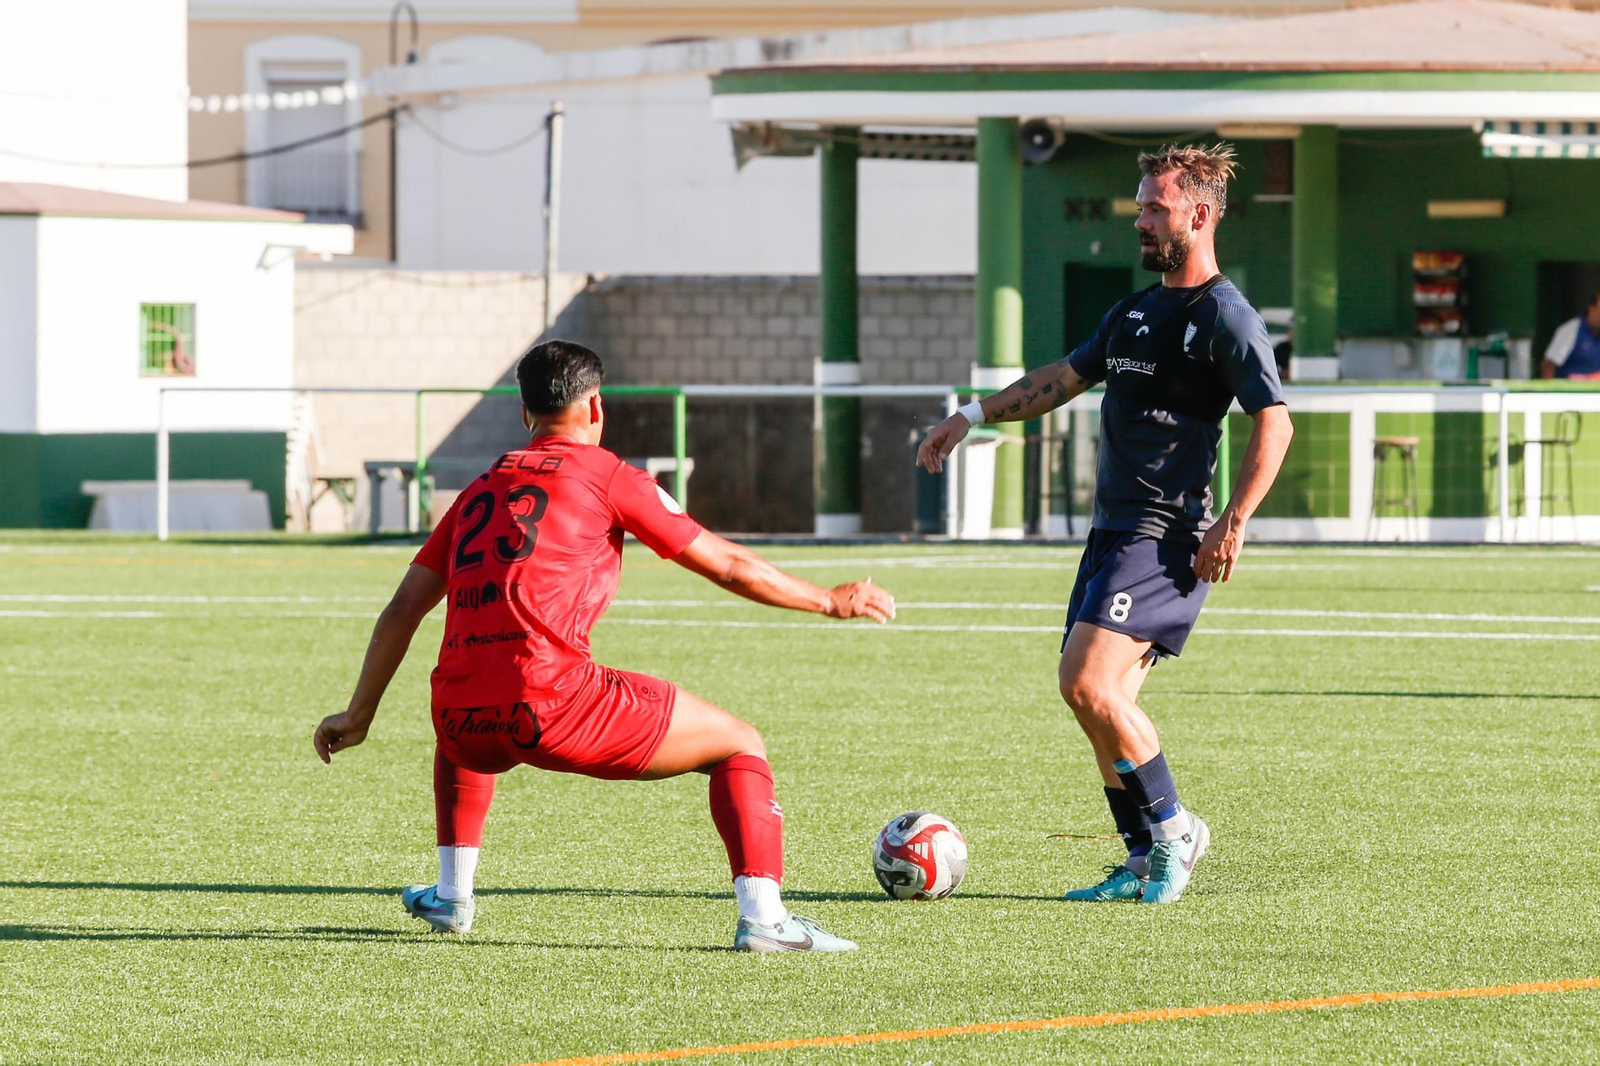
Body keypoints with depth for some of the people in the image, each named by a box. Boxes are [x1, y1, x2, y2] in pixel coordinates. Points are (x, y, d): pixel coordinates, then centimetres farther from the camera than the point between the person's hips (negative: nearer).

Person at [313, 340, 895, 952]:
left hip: (460, 713, 6)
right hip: (552, 699, -6)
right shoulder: (607, 477, 7)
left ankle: (451, 896, 36)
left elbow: (403, 610, 23)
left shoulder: (480, 491, 22)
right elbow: (728, 566, 9)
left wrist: (359, 716, 31)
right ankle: (762, 916, -7)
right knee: (739, 745, 8)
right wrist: (829, 601, 22)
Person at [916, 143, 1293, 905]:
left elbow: (1274, 423, -16)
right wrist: (976, 416, 26)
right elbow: (1065, 378, 30)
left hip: (1167, 538, -9)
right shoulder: (1135, 312, 18)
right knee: (1104, 701, 5)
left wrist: (1232, 524, -21)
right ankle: (1144, 862, 10)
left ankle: (1172, 827, -6)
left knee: (1087, 681, -19)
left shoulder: (1224, 317, -9)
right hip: (1114, 529, 9)